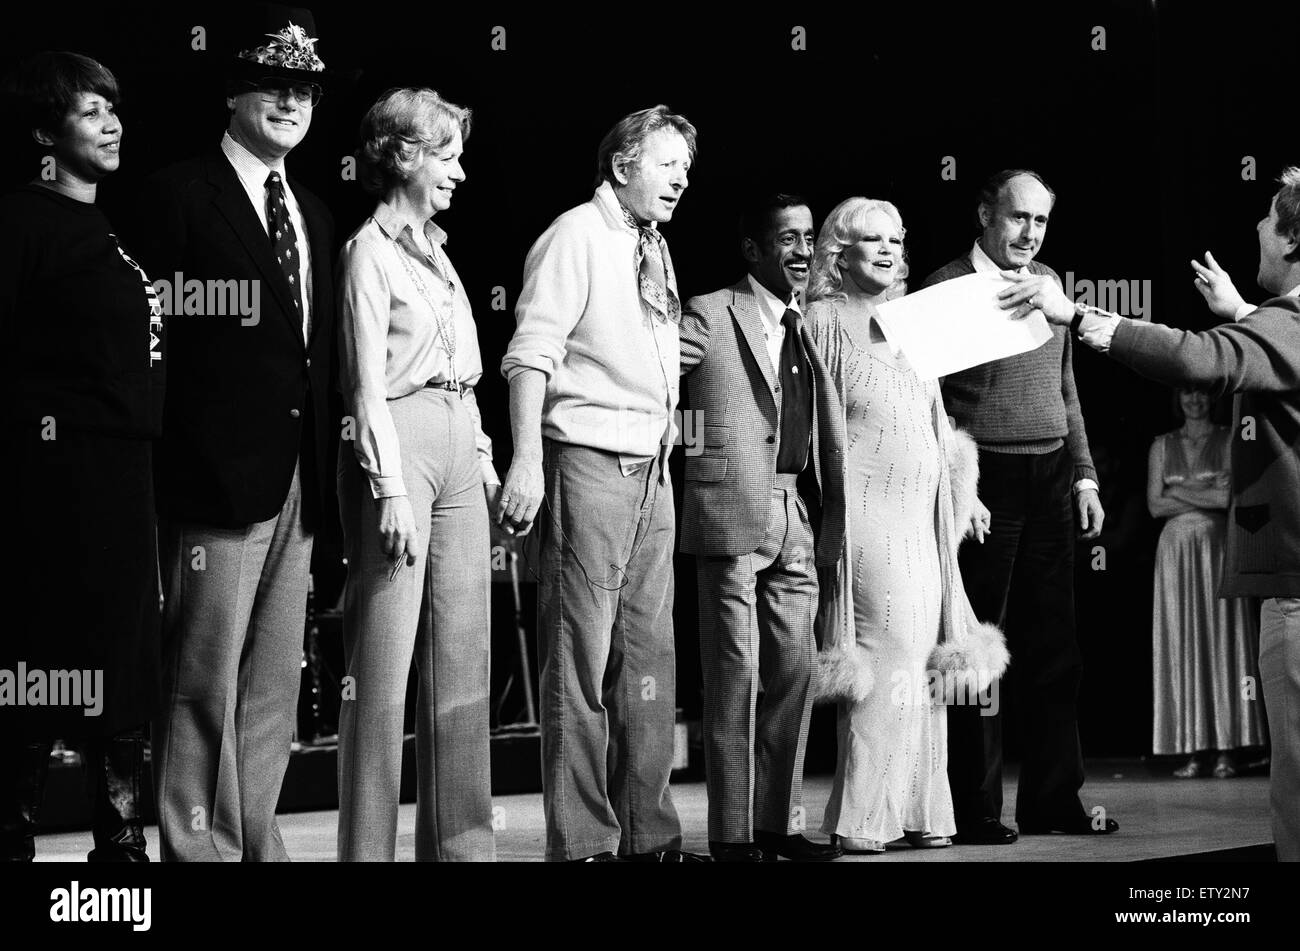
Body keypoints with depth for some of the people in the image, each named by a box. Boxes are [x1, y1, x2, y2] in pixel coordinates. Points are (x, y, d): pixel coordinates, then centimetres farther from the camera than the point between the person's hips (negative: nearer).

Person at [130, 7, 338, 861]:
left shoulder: (312, 213, 18)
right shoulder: (181, 195, -3)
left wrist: (326, 466, 9)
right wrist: (169, 467, -15)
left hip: (298, 479, 7)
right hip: (220, 472, -7)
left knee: (276, 684, 11)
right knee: (206, 683, -4)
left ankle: (258, 843, 19)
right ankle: (199, 846, 4)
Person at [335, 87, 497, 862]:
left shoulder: (435, 250, 17)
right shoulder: (370, 252, -5)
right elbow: (369, 385, -10)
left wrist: (483, 456, 13)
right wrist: (391, 489, -15)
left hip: (461, 448, 8)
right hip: (400, 444, -8)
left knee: (464, 655, 8)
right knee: (385, 658, -5)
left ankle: (461, 840, 14)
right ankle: (368, 846, 0)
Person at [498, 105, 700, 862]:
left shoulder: (655, 250, 18)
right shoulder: (576, 237, -5)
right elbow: (533, 353, -13)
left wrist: (668, 437, 12)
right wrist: (527, 461, -22)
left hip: (652, 468, 8)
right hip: (590, 460, -8)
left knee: (649, 655, 8)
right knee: (582, 657, -4)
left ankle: (650, 833, 14)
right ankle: (582, 841, 1)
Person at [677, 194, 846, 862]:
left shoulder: (806, 327, 18)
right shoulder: (709, 316, -3)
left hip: (797, 520, 7)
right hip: (732, 515, -7)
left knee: (795, 670, 7)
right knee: (735, 675, -4)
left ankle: (779, 820, 16)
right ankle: (732, 832, 2)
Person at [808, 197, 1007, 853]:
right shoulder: (825, 320, -3)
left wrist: (960, 495, 20)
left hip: (924, 520, 7)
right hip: (870, 520, -7)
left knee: (924, 668, 5)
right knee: (891, 660, -11)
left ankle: (916, 813, 11)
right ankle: (860, 820, -4)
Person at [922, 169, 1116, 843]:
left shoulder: (1047, 282, 14)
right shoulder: (947, 287, -5)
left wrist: (1084, 475, 15)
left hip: (1051, 478, 6)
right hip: (984, 481, -6)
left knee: (1053, 651, 9)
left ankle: (1052, 799, 18)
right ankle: (973, 809, 6)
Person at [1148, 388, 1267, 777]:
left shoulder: (1230, 440, 5)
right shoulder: (1162, 446, 13)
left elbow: (1232, 497, -7)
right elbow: (1155, 505, 5)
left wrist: (1179, 491, -4)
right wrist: (1208, 494, -3)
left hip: (1219, 548, -2)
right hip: (1177, 551, 2)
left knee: (1221, 640, -6)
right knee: (1182, 644, -3)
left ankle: (1225, 749, -7)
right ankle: (1193, 751, -4)